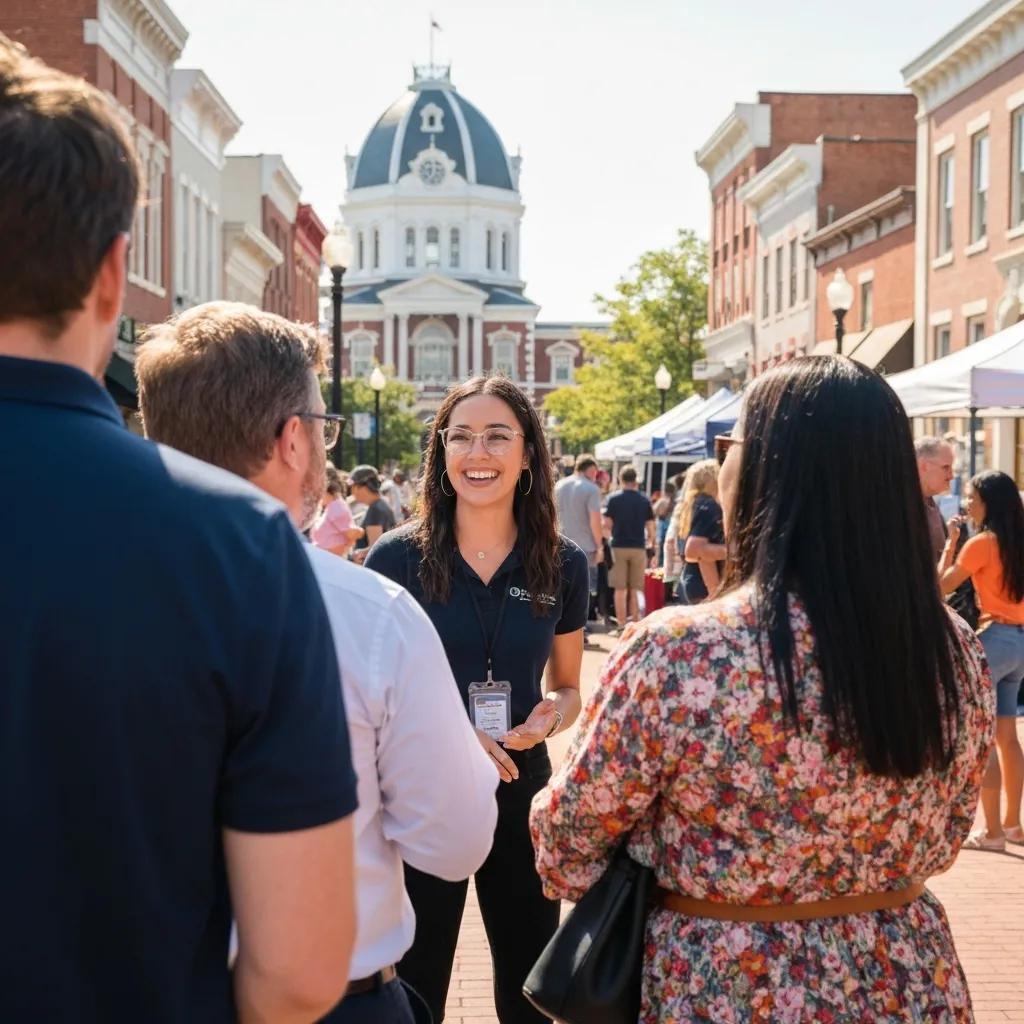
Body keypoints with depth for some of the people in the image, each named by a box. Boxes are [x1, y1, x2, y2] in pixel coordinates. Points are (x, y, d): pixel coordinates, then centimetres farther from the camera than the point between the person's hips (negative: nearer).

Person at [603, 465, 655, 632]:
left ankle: (622, 626, 1)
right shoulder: (644, 500, 1)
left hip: (619, 547, -1)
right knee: (635, 590, 10)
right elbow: (650, 527, 2)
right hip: (638, 547, 2)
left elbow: (607, 524, -4)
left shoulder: (613, 498, -3)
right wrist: (650, 543, 21)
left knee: (620, 590, 3)